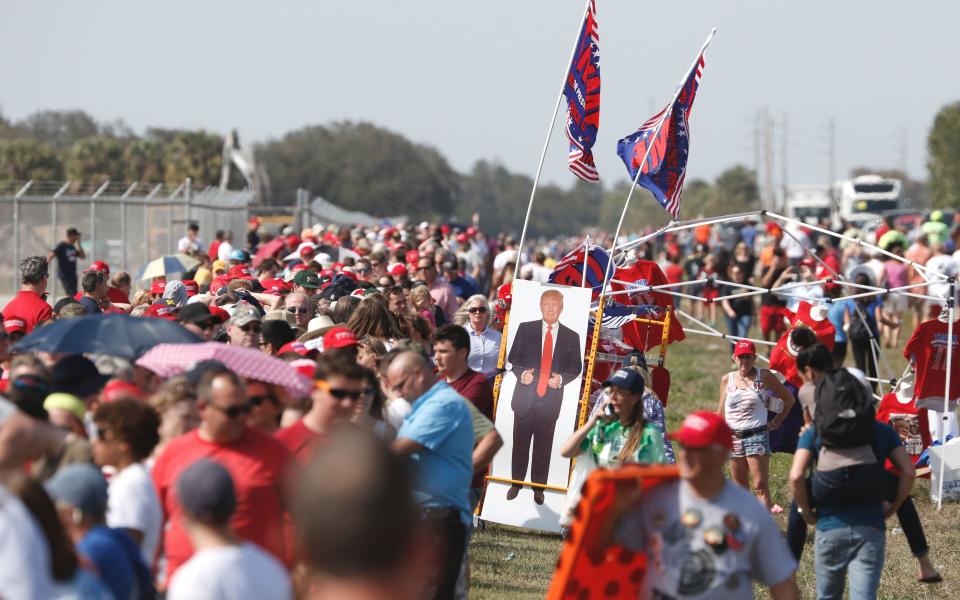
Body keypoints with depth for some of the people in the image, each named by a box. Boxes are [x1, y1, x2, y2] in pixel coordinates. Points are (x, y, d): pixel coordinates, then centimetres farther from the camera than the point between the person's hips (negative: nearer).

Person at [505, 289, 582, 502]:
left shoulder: (571, 337, 6)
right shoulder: (525, 329, 5)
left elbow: (576, 367, 7)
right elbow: (513, 357, 6)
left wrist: (561, 378, -11)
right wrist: (521, 373, -13)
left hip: (551, 398, 0)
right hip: (525, 396, 0)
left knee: (543, 447, 6)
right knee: (520, 443, 8)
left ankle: (539, 488, 16)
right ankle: (516, 483, 20)